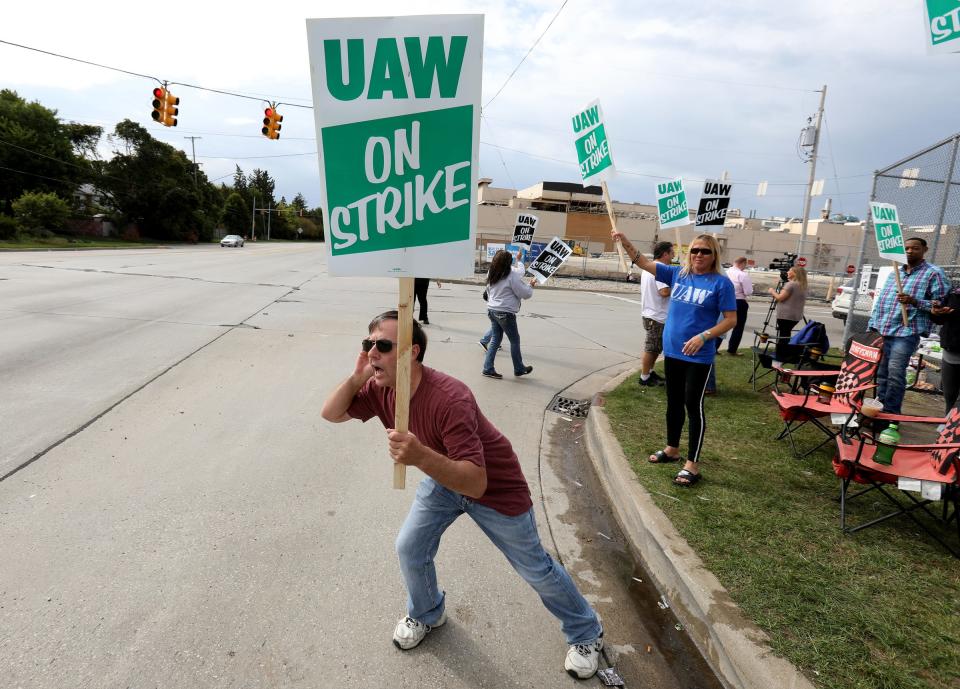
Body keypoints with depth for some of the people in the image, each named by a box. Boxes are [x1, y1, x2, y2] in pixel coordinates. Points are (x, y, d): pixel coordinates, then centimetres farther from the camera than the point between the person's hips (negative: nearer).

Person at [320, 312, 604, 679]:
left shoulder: (449, 399, -41)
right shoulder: (380, 388, -19)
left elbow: (476, 484, -43)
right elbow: (330, 413, -7)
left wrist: (422, 457, -60)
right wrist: (356, 375, -26)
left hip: (495, 487, -6)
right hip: (443, 476, 6)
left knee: (535, 569, 9)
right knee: (409, 549, 7)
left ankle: (586, 633, 35)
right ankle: (427, 614, 39)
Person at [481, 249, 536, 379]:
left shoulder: (491, 274, 5)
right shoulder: (512, 275, -17)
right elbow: (525, 294, -13)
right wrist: (531, 284, 4)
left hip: (492, 310, 7)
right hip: (505, 313, -7)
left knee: (495, 339, 15)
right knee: (515, 340, 9)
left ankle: (488, 368, 12)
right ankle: (519, 369, 22)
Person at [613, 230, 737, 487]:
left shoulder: (721, 283, -9)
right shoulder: (678, 273, 4)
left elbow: (731, 320, -8)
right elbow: (643, 262, 3)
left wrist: (703, 336, -22)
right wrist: (624, 240, -10)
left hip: (699, 357, -5)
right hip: (672, 352, 5)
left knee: (693, 406, -2)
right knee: (673, 403, 17)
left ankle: (692, 464, 7)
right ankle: (672, 449, 35)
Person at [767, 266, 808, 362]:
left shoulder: (791, 284, -13)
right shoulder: (803, 286, 14)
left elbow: (780, 297, -15)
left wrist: (772, 291, 3)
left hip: (785, 315, -8)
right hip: (796, 316, 8)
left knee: (782, 335, -5)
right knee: (786, 335, 15)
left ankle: (780, 356, -4)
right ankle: (785, 355, 18)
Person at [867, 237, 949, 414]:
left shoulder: (934, 273, 1)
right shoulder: (895, 272, 19)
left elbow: (941, 305, -5)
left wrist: (914, 301, -19)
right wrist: (871, 326, 15)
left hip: (906, 332, -6)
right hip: (880, 331, 6)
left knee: (895, 373, -11)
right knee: (879, 373, 7)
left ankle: (890, 413, -4)